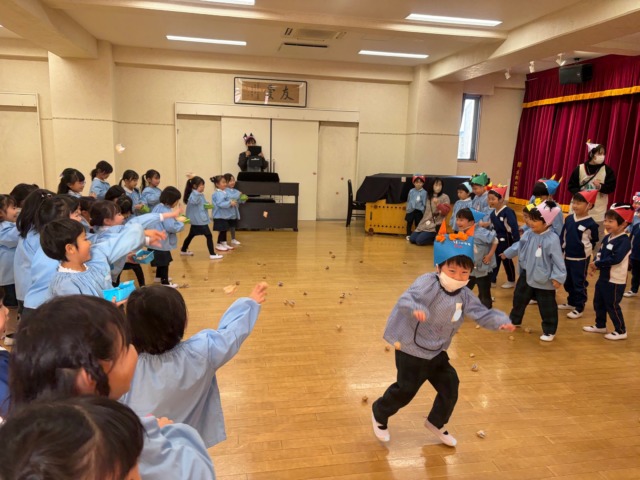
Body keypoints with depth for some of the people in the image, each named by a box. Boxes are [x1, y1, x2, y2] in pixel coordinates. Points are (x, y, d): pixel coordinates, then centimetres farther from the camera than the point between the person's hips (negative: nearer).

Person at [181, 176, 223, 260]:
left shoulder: (200, 195, 13)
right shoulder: (194, 194, -16)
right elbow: (194, 201, -38)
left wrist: (207, 205, 4)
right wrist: (198, 192, -45)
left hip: (198, 220, 11)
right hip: (199, 220, -11)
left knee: (191, 235, 22)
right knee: (209, 236, -11)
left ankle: (183, 250, 37)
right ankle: (212, 254, -12)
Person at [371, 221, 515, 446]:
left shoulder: (464, 295, -4)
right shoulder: (428, 283, -25)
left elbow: (482, 313, 0)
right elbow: (405, 299, -37)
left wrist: (500, 322, -19)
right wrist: (415, 309, -59)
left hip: (437, 352, 7)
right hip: (411, 350, -7)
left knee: (450, 387, 12)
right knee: (405, 390, 3)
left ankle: (436, 423, 39)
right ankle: (379, 413, 32)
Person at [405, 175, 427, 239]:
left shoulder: (424, 192, -7)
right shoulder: (411, 191, 1)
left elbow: (424, 203, -4)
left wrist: (422, 211, -9)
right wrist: (407, 208, 9)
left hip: (419, 211, -2)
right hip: (410, 210, 3)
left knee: (418, 224, 7)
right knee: (409, 223, 11)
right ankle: (408, 235, 23)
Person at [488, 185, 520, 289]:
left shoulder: (508, 212, -22)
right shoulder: (492, 213, 1)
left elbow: (515, 227, -24)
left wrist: (516, 242, -25)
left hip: (506, 240, -7)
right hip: (496, 240, 7)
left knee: (507, 261, 8)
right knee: (494, 260, 11)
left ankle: (511, 281, 26)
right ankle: (492, 280, 22)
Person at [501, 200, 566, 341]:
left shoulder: (552, 239, -24)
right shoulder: (528, 234, -3)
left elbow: (558, 260, -22)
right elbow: (518, 246, 17)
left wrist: (558, 277, -24)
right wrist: (507, 253, 30)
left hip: (544, 280, -7)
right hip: (527, 275, 7)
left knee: (547, 306, 7)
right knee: (519, 299, 20)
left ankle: (549, 331, 23)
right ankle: (514, 320, 41)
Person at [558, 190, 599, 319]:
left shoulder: (591, 223, -15)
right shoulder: (569, 219, 0)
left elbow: (594, 241, -5)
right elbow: (562, 235, 8)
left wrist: (585, 251, -6)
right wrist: (561, 249, 3)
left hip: (581, 259, -6)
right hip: (567, 256, 6)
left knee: (579, 284, 3)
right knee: (568, 282, 18)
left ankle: (579, 308, 14)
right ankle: (571, 303, 35)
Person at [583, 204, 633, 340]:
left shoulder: (624, 240, -20)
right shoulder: (607, 238, 6)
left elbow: (616, 259, -29)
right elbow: (600, 254, 11)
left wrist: (597, 264, -21)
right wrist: (594, 265, -8)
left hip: (615, 280, -9)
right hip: (603, 277, 9)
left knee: (612, 306, 2)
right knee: (598, 303, 19)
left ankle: (621, 331, 18)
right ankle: (600, 326, 35)